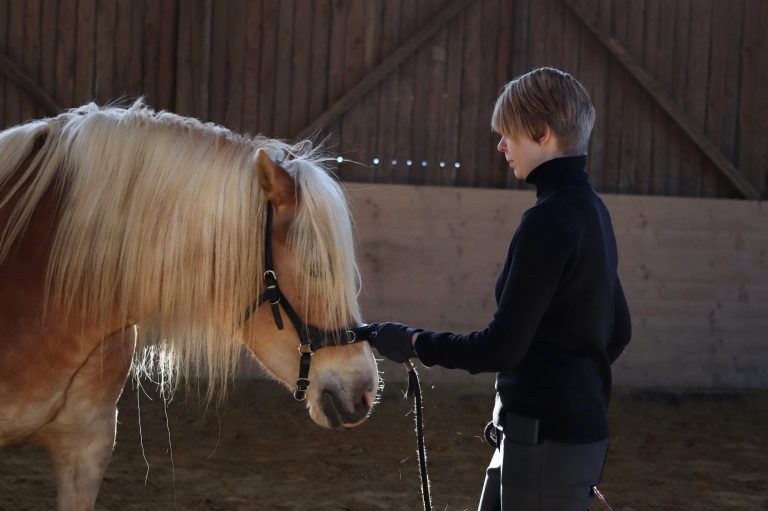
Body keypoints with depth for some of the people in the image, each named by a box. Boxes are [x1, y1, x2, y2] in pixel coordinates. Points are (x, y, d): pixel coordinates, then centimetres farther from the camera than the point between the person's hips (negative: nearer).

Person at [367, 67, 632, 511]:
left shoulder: (549, 220, -19)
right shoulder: (591, 210, 11)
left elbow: (502, 348, -21)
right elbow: (618, 331, 20)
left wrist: (413, 343, -10)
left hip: (547, 437, -10)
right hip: (582, 421, 10)